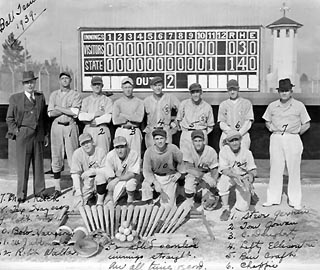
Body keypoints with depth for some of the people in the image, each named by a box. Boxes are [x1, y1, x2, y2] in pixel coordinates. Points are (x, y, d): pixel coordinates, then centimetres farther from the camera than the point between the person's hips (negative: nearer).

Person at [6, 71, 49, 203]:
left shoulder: (41, 97, 12)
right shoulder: (15, 98, 4)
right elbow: (9, 118, 6)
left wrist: (45, 134, 12)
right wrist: (16, 131, -5)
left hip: (38, 135, 3)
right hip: (23, 135, -3)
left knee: (39, 164, 8)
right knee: (23, 165, -1)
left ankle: (39, 191, 18)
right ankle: (21, 194, 7)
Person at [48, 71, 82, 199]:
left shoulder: (75, 95, 4)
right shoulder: (53, 94, 13)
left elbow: (75, 113, -10)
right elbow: (50, 113, 1)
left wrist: (59, 108, -6)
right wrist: (67, 110, -8)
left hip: (70, 127, -3)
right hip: (57, 126, 3)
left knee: (73, 157, -4)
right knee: (56, 157, 4)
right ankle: (57, 188, 11)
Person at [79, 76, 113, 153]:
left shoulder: (107, 100, 7)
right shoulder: (86, 100, 16)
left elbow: (108, 117, -5)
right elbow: (81, 116, 2)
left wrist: (96, 121, -8)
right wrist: (95, 114, -7)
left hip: (102, 131, -2)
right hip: (88, 130, 3)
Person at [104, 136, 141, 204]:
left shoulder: (134, 155, -24)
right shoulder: (110, 155, -17)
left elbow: (132, 174, -24)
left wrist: (117, 179, -35)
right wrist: (110, 194, -14)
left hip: (130, 178, -2)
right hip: (118, 181, 2)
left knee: (130, 182, -36)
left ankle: (131, 197, -2)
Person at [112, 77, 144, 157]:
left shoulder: (139, 102, 7)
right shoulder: (117, 102, 7)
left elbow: (139, 118, -8)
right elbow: (115, 120, -5)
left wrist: (123, 115, -6)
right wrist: (132, 118, -5)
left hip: (135, 132, 0)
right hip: (121, 132, 0)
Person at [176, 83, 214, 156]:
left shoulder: (207, 107, 6)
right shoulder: (184, 104, 6)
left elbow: (210, 125, 13)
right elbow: (179, 119, 16)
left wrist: (203, 133, 2)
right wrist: (183, 129, 10)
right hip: (186, 135, 0)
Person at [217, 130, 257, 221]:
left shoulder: (246, 152, -12)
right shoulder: (224, 151, -16)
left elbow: (253, 170, -10)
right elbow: (224, 170, -23)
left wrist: (251, 175, -34)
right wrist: (236, 176, -41)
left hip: (244, 177, 1)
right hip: (230, 176, 0)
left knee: (243, 208, -9)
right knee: (224, 180, -38)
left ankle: (249, 193, 27)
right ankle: (225, 209, -21)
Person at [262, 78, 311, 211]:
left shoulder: (299, 105, 3)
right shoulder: (272, 106, 9)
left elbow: (306, 124, 7)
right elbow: (267, 122, 20)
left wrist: (296, 133, -1)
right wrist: (272, 129, 5)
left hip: (292, 140, -2)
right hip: (276, 139, 2)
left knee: (294, 169, 1)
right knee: (275, 169, 4)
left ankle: (295, 201, 9)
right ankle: (273, 198, 13)